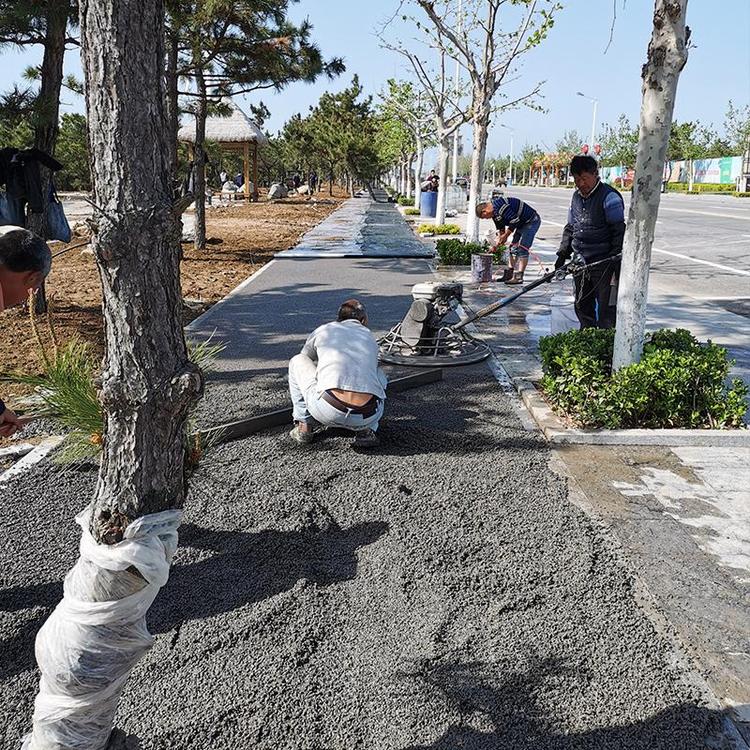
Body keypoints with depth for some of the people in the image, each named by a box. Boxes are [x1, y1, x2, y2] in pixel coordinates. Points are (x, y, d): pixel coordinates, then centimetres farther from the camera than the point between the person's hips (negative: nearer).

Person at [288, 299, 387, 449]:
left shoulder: (323, 330, 23)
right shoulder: (370, 337, 28)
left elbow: (305, 359, 42)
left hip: (328, 412, -2)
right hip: (367, 417, 2)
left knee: (296, 361, 24)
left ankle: (304, 426, 22)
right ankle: (366, 430, 17)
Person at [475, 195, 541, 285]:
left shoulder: (500, 205, -27)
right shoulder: (494, 212, 6)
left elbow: (515, 220, -28)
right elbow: (500, 228, 16)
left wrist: (505, 235, -17)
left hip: (532, 221, -11)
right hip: (522, 223, 11)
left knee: (522, 249, -15)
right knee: (513, 247, 11)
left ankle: (519, 277, -16)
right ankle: (510, 274, 16)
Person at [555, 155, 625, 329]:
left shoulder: (609, 197, -11)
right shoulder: (576, 197, 13)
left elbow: (619, 231, -12)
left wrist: (615, 258, -16)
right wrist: (563, 253, 16)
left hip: (604, 263, -8)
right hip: (580, 262, 8)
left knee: (606, 307, -5)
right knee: (582, 306, 14)